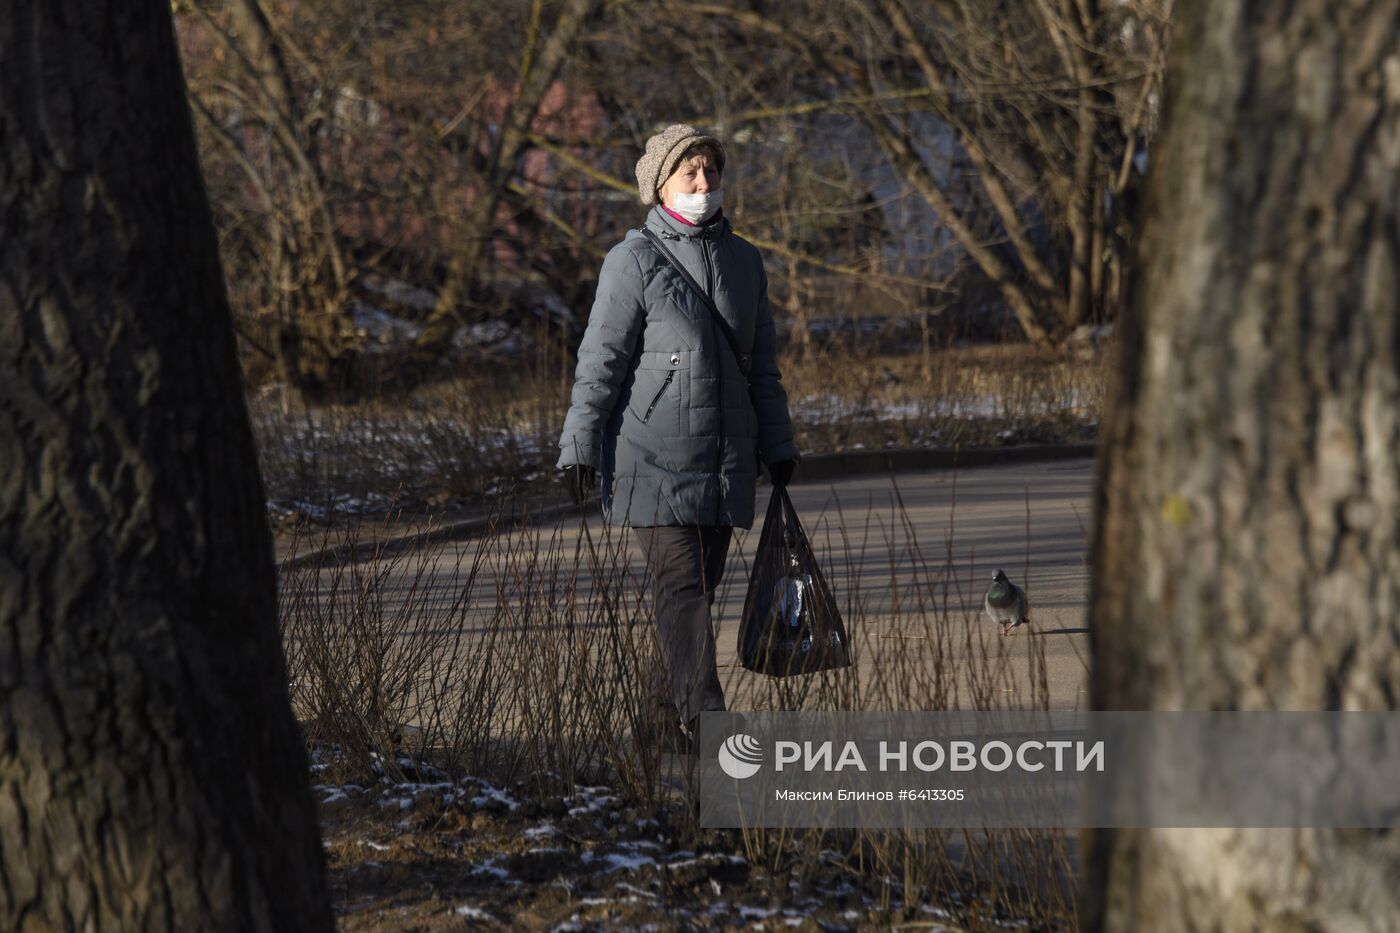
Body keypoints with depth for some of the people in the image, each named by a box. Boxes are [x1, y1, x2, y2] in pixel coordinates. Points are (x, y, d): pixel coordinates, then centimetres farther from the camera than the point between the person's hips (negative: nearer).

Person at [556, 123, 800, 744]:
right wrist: (579, 447, -9)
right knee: (681, 585, -13)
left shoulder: (743, 260, 13)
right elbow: (600, 360, -6)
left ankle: (667, 717, 17)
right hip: (653, 454, -6)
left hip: (726, 457, 6)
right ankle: (707, 718, -20)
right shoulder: (634, 261, -6)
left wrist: (778, 446, 18)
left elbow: (762, 363, 19)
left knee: (700, 585, 8)